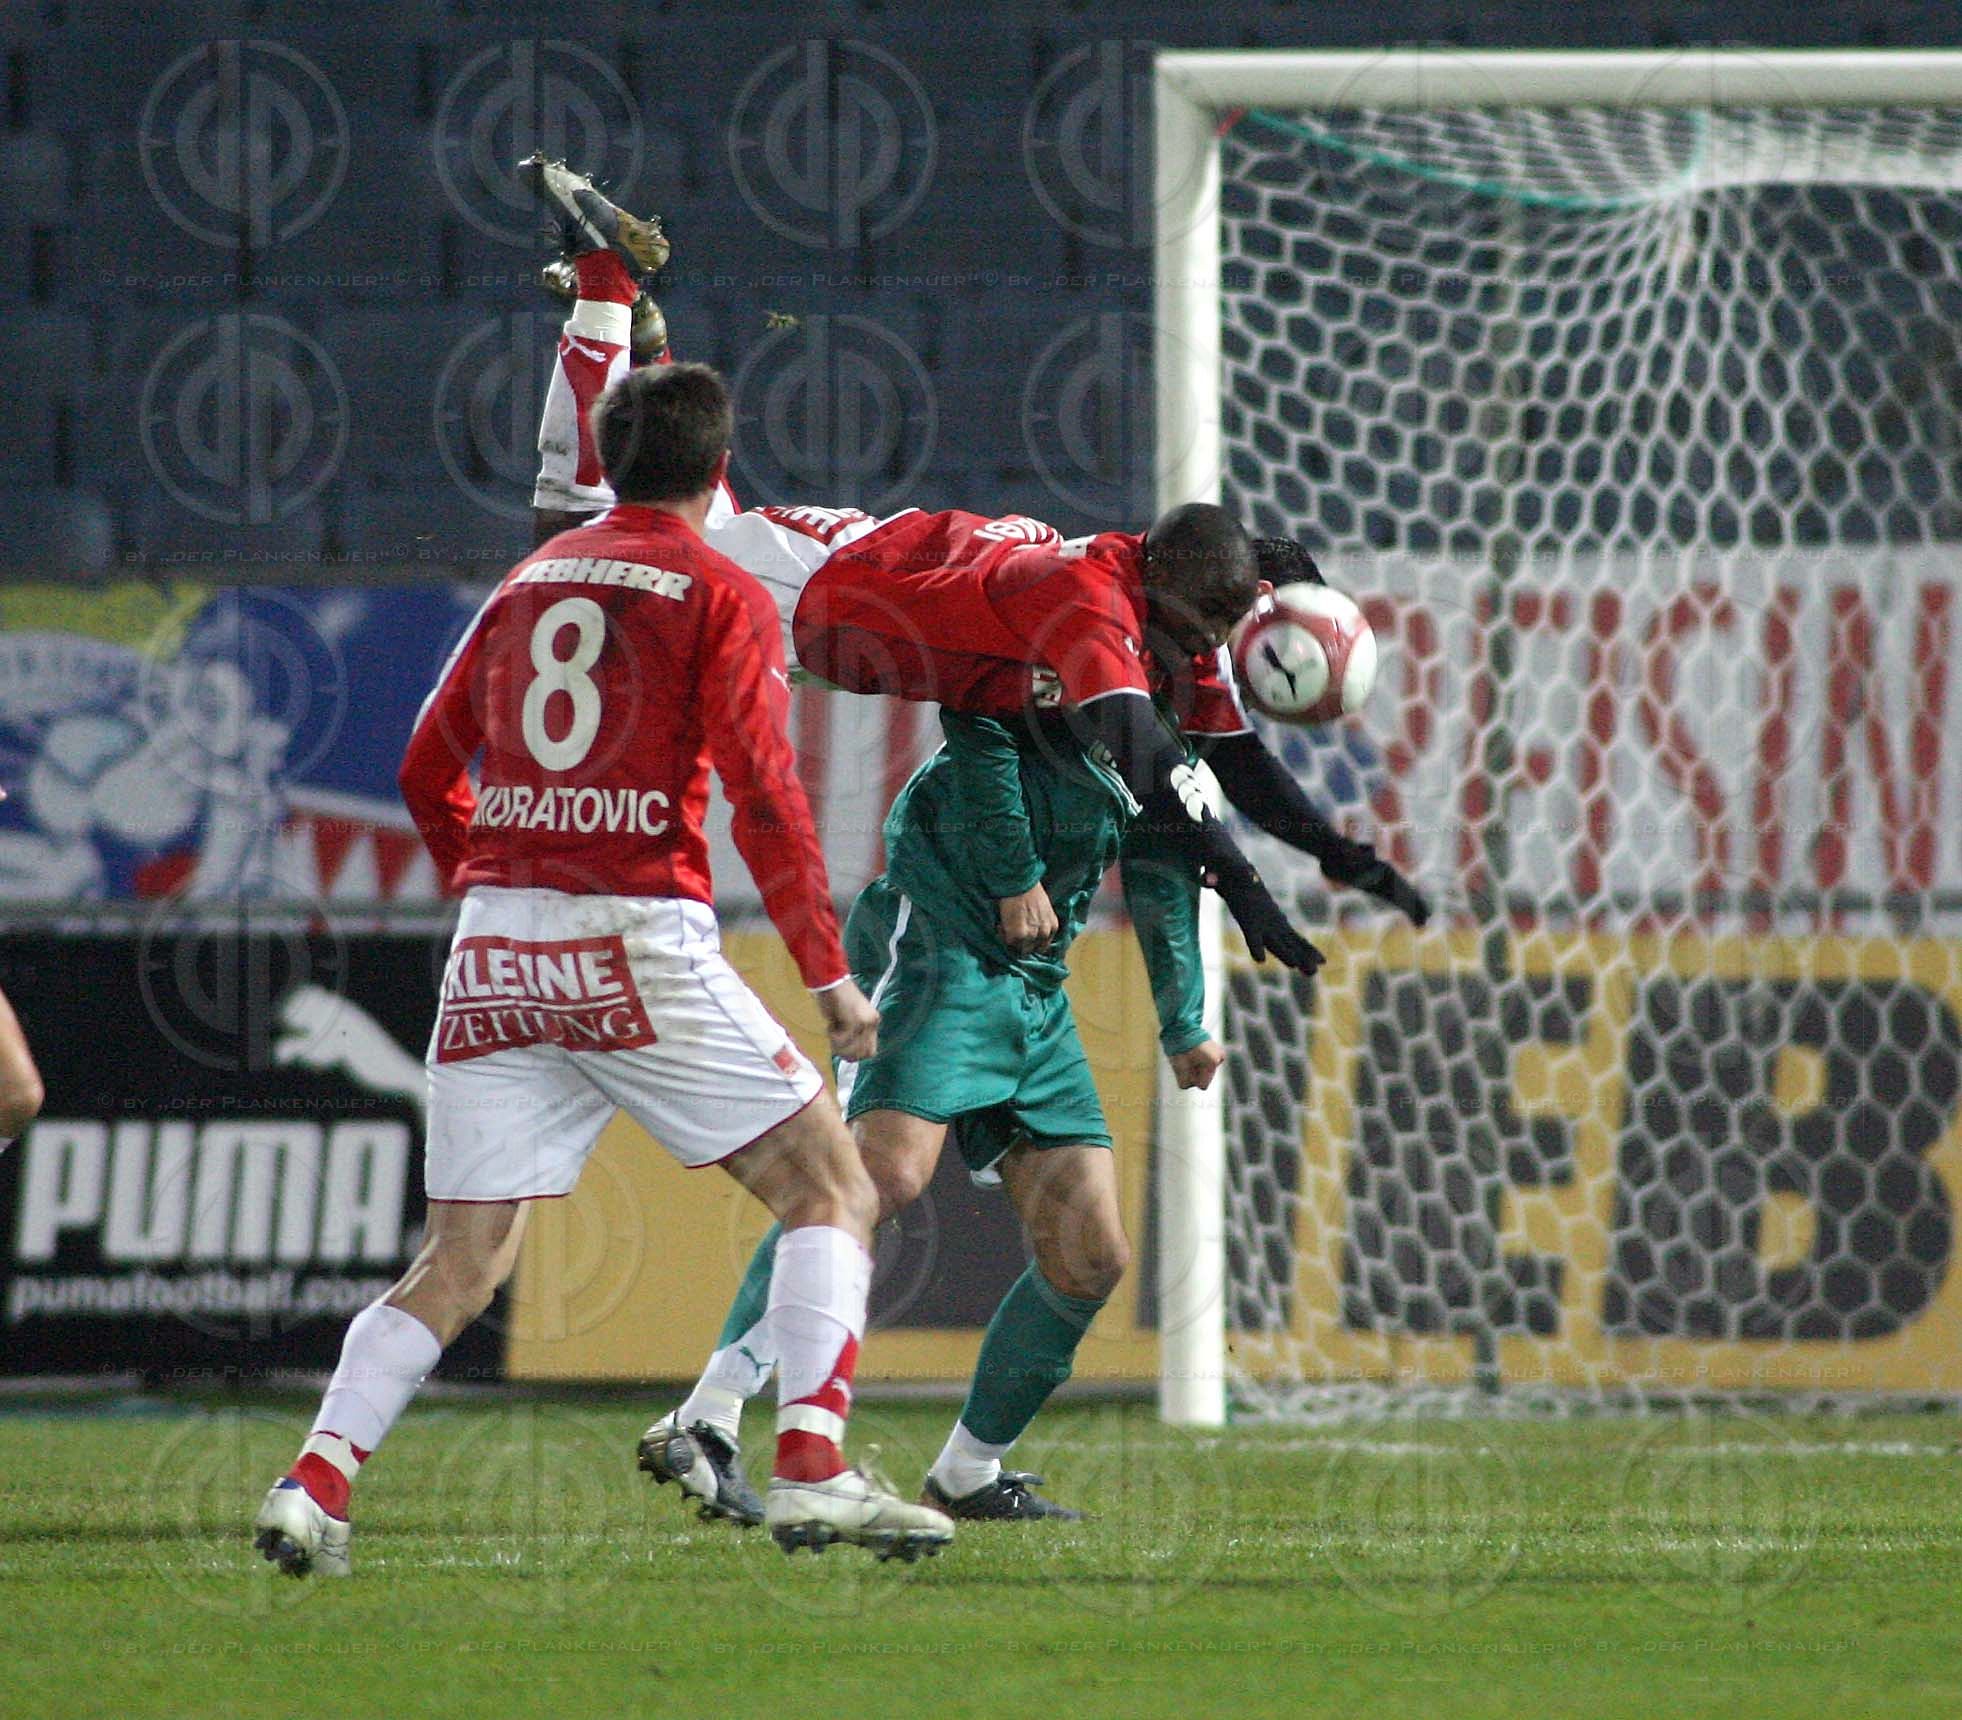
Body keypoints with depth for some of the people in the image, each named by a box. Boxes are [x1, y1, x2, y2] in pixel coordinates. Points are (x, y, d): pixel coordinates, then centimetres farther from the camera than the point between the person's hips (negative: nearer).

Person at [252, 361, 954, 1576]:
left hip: (497, 945, 5)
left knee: (462, 1264, 9)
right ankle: (813, 1470, -10)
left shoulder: (530, 581, 17)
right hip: (637, 942, -5)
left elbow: (429, 769, 19)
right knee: (833, 1193, 4)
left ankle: (316, 1481, -6)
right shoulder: (721, 595, 1)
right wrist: (831, 975, -6)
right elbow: (761, 791, -9)